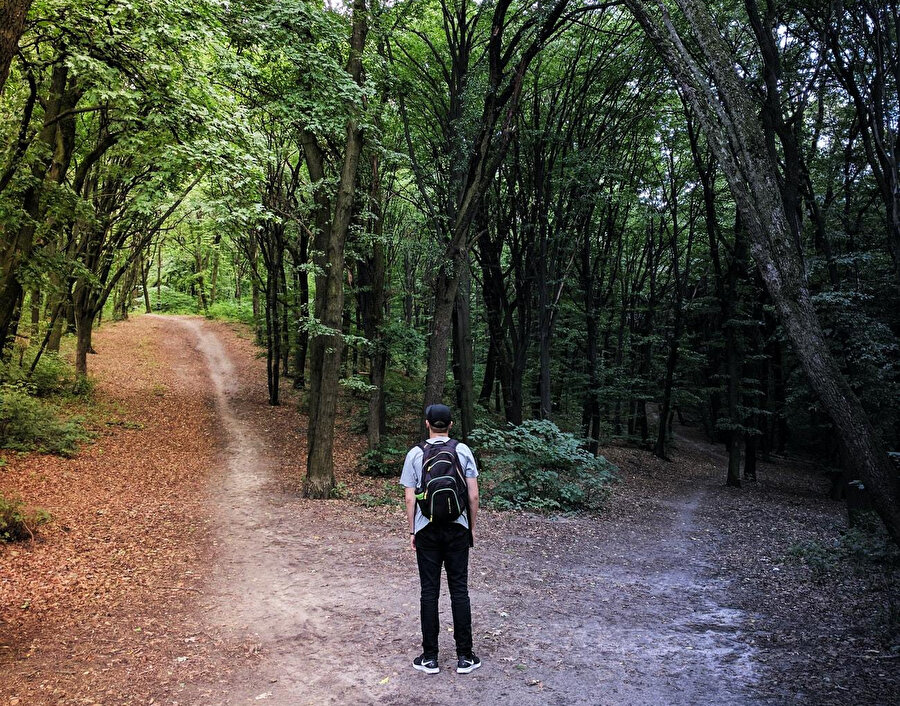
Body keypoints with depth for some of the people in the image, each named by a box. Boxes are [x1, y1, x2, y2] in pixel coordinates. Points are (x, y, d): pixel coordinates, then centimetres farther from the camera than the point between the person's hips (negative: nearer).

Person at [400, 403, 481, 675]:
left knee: (429, 592, 6)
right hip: (457, 529, 1)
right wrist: (472, 527, 9)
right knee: (459, 590, 6)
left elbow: (410, 498, -3)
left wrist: (412, 531, 7)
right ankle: (464, 657, 11)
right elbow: (473, 495, -2)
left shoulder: (415, 454, -3)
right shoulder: (463, 451, -2)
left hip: (427, 530, 0)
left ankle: (430, 657, 11)